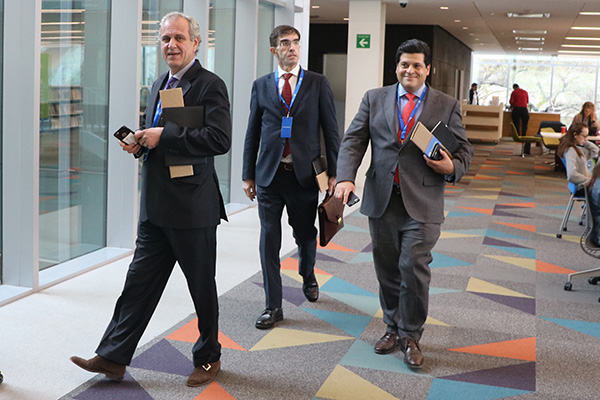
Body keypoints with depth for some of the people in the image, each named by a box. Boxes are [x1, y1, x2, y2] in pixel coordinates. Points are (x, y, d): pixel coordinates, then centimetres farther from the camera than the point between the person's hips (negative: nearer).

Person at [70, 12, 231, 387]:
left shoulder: (209, 85, -11)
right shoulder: (161, 84, 16)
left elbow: (219, 139, -22)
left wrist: (162, 137, -21)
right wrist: (140, 141, 3)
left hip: (192, 206, -7)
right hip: (156, 206, 8)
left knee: (202, 286, 8)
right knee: (139, 281, 11)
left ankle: (208, 357, 26)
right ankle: (113, 357, 18)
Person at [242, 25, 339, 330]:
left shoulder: (318, 84, 3)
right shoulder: (261, 86, 7)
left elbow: (330, 130, 2)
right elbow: (253, 133, 9)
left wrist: (334, 172, -4)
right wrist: (248, 175, 7)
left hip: (304, 174, -1)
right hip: (269, 175, 1)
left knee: (305, 235, 13)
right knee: (269, 240, 0)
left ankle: (308, 278, 44)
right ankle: (273, 306, 10)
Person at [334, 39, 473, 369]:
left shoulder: (447, 105, 6)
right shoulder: (374, 99, 9)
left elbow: (463, 150, 9)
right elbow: (353, 140, 3)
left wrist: (451, 167, -14)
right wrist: (345, 178, -13)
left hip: (422, 202, -2)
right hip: (381, 199, 2)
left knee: (414, 268, -7)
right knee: (387, 270, 11)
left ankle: (411, 335, 12)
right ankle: (392, 328, 29)